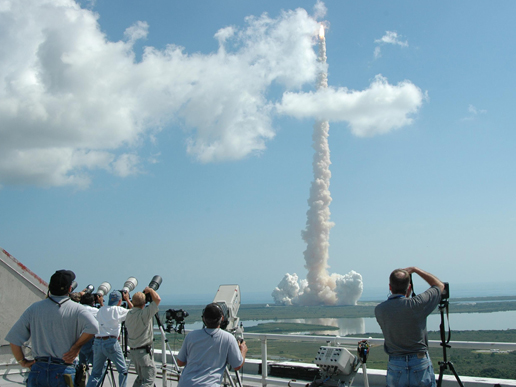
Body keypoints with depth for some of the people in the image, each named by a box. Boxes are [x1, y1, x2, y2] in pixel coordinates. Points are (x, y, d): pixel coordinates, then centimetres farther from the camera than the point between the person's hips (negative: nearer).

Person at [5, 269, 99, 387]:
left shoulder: (34, 308, 5)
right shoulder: (75, 309, -5)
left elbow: (14, 338, 3)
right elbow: (92, 327, -23)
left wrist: (22, 361, 13)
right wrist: (76, 346, -9)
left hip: (37, 370, 3)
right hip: (63, 372, -3)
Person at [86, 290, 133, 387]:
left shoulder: (101, 310, 14)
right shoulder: (119, 310, -1)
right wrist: (127, 299, 18)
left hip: (97, 342, 5)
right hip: (111, 342, -5)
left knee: (96, 372, 14)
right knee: (123, 370, 8)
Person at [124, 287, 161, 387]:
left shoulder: (129, 314, 4)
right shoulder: (144, 314, -18)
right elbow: (157, 299, -20)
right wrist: (150, 290, -5)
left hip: (133, 351, 8)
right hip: (144, 352, -8)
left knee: (141, 377, 19)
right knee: (149, 379, -4)